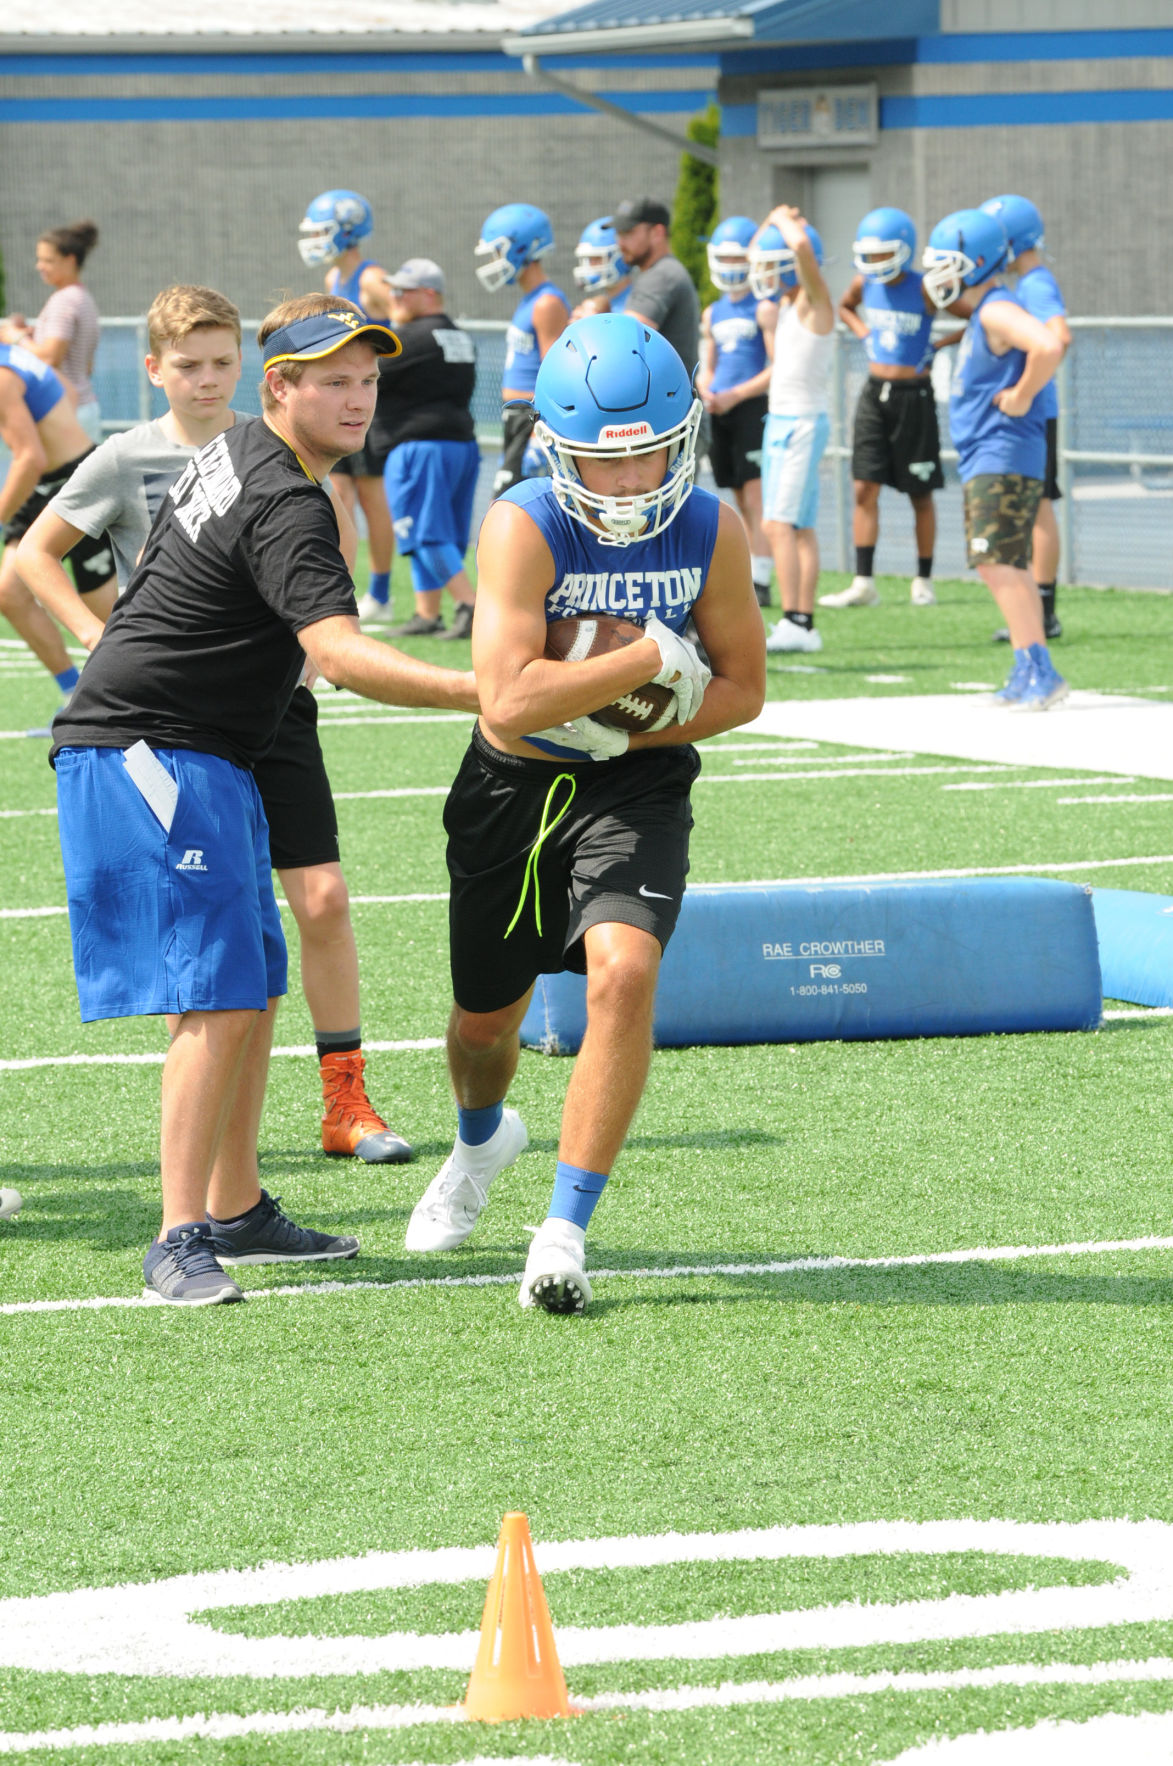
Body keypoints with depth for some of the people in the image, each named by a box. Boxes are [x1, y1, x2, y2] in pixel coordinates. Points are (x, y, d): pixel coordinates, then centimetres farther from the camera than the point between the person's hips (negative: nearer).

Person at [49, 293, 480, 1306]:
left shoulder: (234, 455, 12)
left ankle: (236, 1210, 26)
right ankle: (180, 1242, -18)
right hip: (145, 756, -11)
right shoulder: (287, 508, -20)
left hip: (204, 760, 11)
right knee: (218, 999, -16)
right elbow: (338, 653, -33)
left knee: (256, 991, 15)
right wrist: (482, 693, -40)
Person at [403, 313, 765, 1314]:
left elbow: (742, 688, -2)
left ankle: (566, 1230, -15)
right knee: (487, 1014, 15)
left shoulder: (711, 531, -14)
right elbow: (507, 704, -33)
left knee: (623, 973, -25)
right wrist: (653, 659, -32)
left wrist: (623, 731, -18)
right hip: (514, 785, 0)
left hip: (635, 784, 0)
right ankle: (483, 1140, 53)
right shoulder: (524, 528, -24)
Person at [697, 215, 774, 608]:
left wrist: (734, 396, -14)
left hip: (753, 405, -7)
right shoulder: (713, 314, 17)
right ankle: (751, 574, 12)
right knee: (741, 500, 9)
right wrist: (707, 392, 1)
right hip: (720, 413, 7)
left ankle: (760, 581, -13)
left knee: (756, 496, -11)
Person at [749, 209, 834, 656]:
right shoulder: (787, 305, 13)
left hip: (803, 423, -10)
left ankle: (794, 623, -20)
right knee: (799, 527, 9)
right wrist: (771, 222, 17)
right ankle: (805, 625, 10)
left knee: (781, 525, -15)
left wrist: (785, 222, -13)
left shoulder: (814, 302, -13)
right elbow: (757, 257, 32)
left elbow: (802, 245, -30)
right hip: (779, 419, 10)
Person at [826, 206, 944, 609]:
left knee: (920, 495, 5)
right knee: (865, 488, -2)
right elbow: (845, 307, 25)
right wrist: (863, 332, 9)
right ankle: (863, 583, -1)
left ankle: (923, 581, 16)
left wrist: (939, 345, -10)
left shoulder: (923, 291, -13)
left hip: (914, 396, -5)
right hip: (875, 394, 5)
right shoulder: (865, 284, 2)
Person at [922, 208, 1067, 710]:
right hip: (985, 461, 11)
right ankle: (1028, 677, 17)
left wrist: (1021, 398, -22)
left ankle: (1039, 672, -18)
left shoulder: (997, 312, -15)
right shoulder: (983, 315, 17)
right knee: (1010, 567, 13)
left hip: (1002, 458, -11)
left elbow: (1048, 348, -32)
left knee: (997, 563, -16)